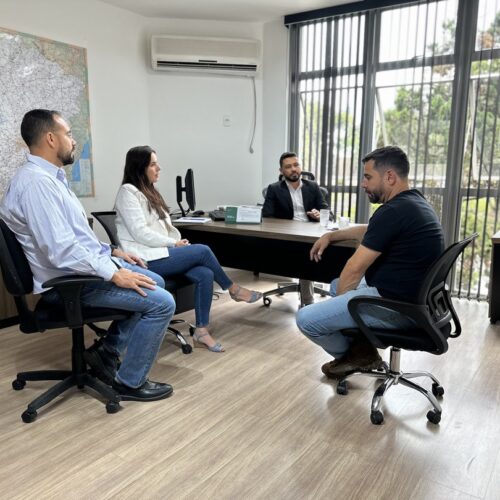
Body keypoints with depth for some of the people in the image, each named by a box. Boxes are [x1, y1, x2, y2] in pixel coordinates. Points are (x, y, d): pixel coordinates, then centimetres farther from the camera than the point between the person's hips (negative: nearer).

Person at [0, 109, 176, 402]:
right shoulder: (37, 182, -22)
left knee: (154, 283, 19)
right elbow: (61, 251, -29)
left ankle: (107, 351, 20)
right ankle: (129, 382, 2)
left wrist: (111, 252, 13)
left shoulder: (51, 177, 12)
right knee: (162, 302, -16)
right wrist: (114, 274, -25)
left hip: (87, 265, 11)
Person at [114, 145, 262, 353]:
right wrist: (174, 244, -14)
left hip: (161, 253, 8)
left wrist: (178, 243, -3)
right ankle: (233, 289, 5)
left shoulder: (150, 192, 20)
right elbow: (140, 233, -17)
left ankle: (201, 330, -13)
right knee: (203, 251, -17)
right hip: (146, 259, -8)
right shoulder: (128, 192, -7)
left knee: (205, 274, -17)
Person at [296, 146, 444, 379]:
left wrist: (338, 300, 0)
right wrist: (331, 235, 24)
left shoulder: (393, 211, -22)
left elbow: (355, 268, -16)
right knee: (337, 284, 29)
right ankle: (360, 349, 15)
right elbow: (369, 230, 27)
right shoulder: (414, 203, 10)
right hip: (412, 297, 11)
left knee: (306, 319, -12)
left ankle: (351, 354, 17)